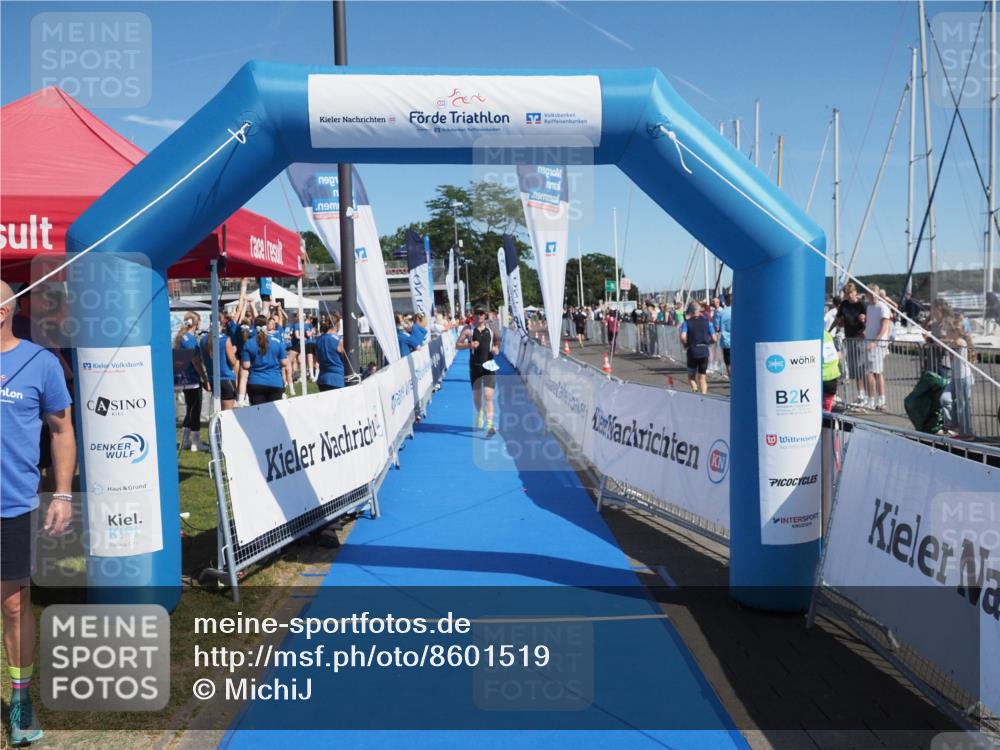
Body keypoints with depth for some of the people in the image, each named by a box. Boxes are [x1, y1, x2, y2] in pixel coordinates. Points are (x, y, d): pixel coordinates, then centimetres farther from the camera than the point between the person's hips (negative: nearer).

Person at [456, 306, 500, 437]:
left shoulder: (491, 329, 6)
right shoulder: (468, 329, 1)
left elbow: (497, 341, 22)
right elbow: (457, 345, 1)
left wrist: (497, 349, 0)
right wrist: (469, 345, -17)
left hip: (489, 366, 0)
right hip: (475, 366, 1)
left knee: (488, 396, -12)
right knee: (476, 395, 13)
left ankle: (490, 425, -17)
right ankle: (479, 415, 43)